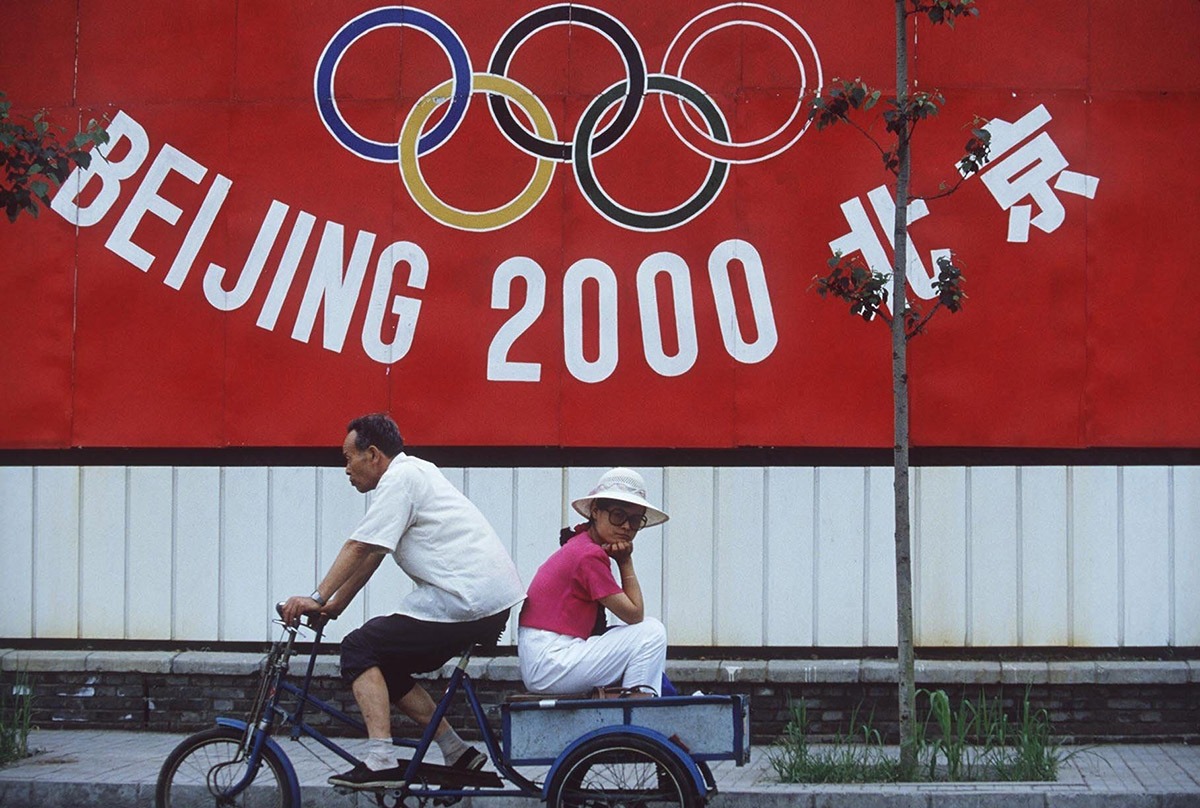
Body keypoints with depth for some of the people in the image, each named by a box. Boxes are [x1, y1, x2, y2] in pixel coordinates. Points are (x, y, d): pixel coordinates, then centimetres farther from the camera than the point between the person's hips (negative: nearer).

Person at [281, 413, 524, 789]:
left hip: (464, 601, -10)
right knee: (387, 666, 17)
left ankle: (381, 762, -15)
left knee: (359, 648, -6)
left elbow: (359, 548, -14)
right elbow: (370, 555, 22)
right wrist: (334, 606, 19)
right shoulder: (413, 473, 22)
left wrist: (317, 599, -12)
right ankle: (458, 755, 14)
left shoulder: (400, 479, -8)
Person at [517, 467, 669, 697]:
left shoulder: (579, 544, 14)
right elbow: (635, 614, -11)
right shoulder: (590, 556, -15)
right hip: (551, 667, -10)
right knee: (652, 632, -10)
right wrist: (625, 561, -4)